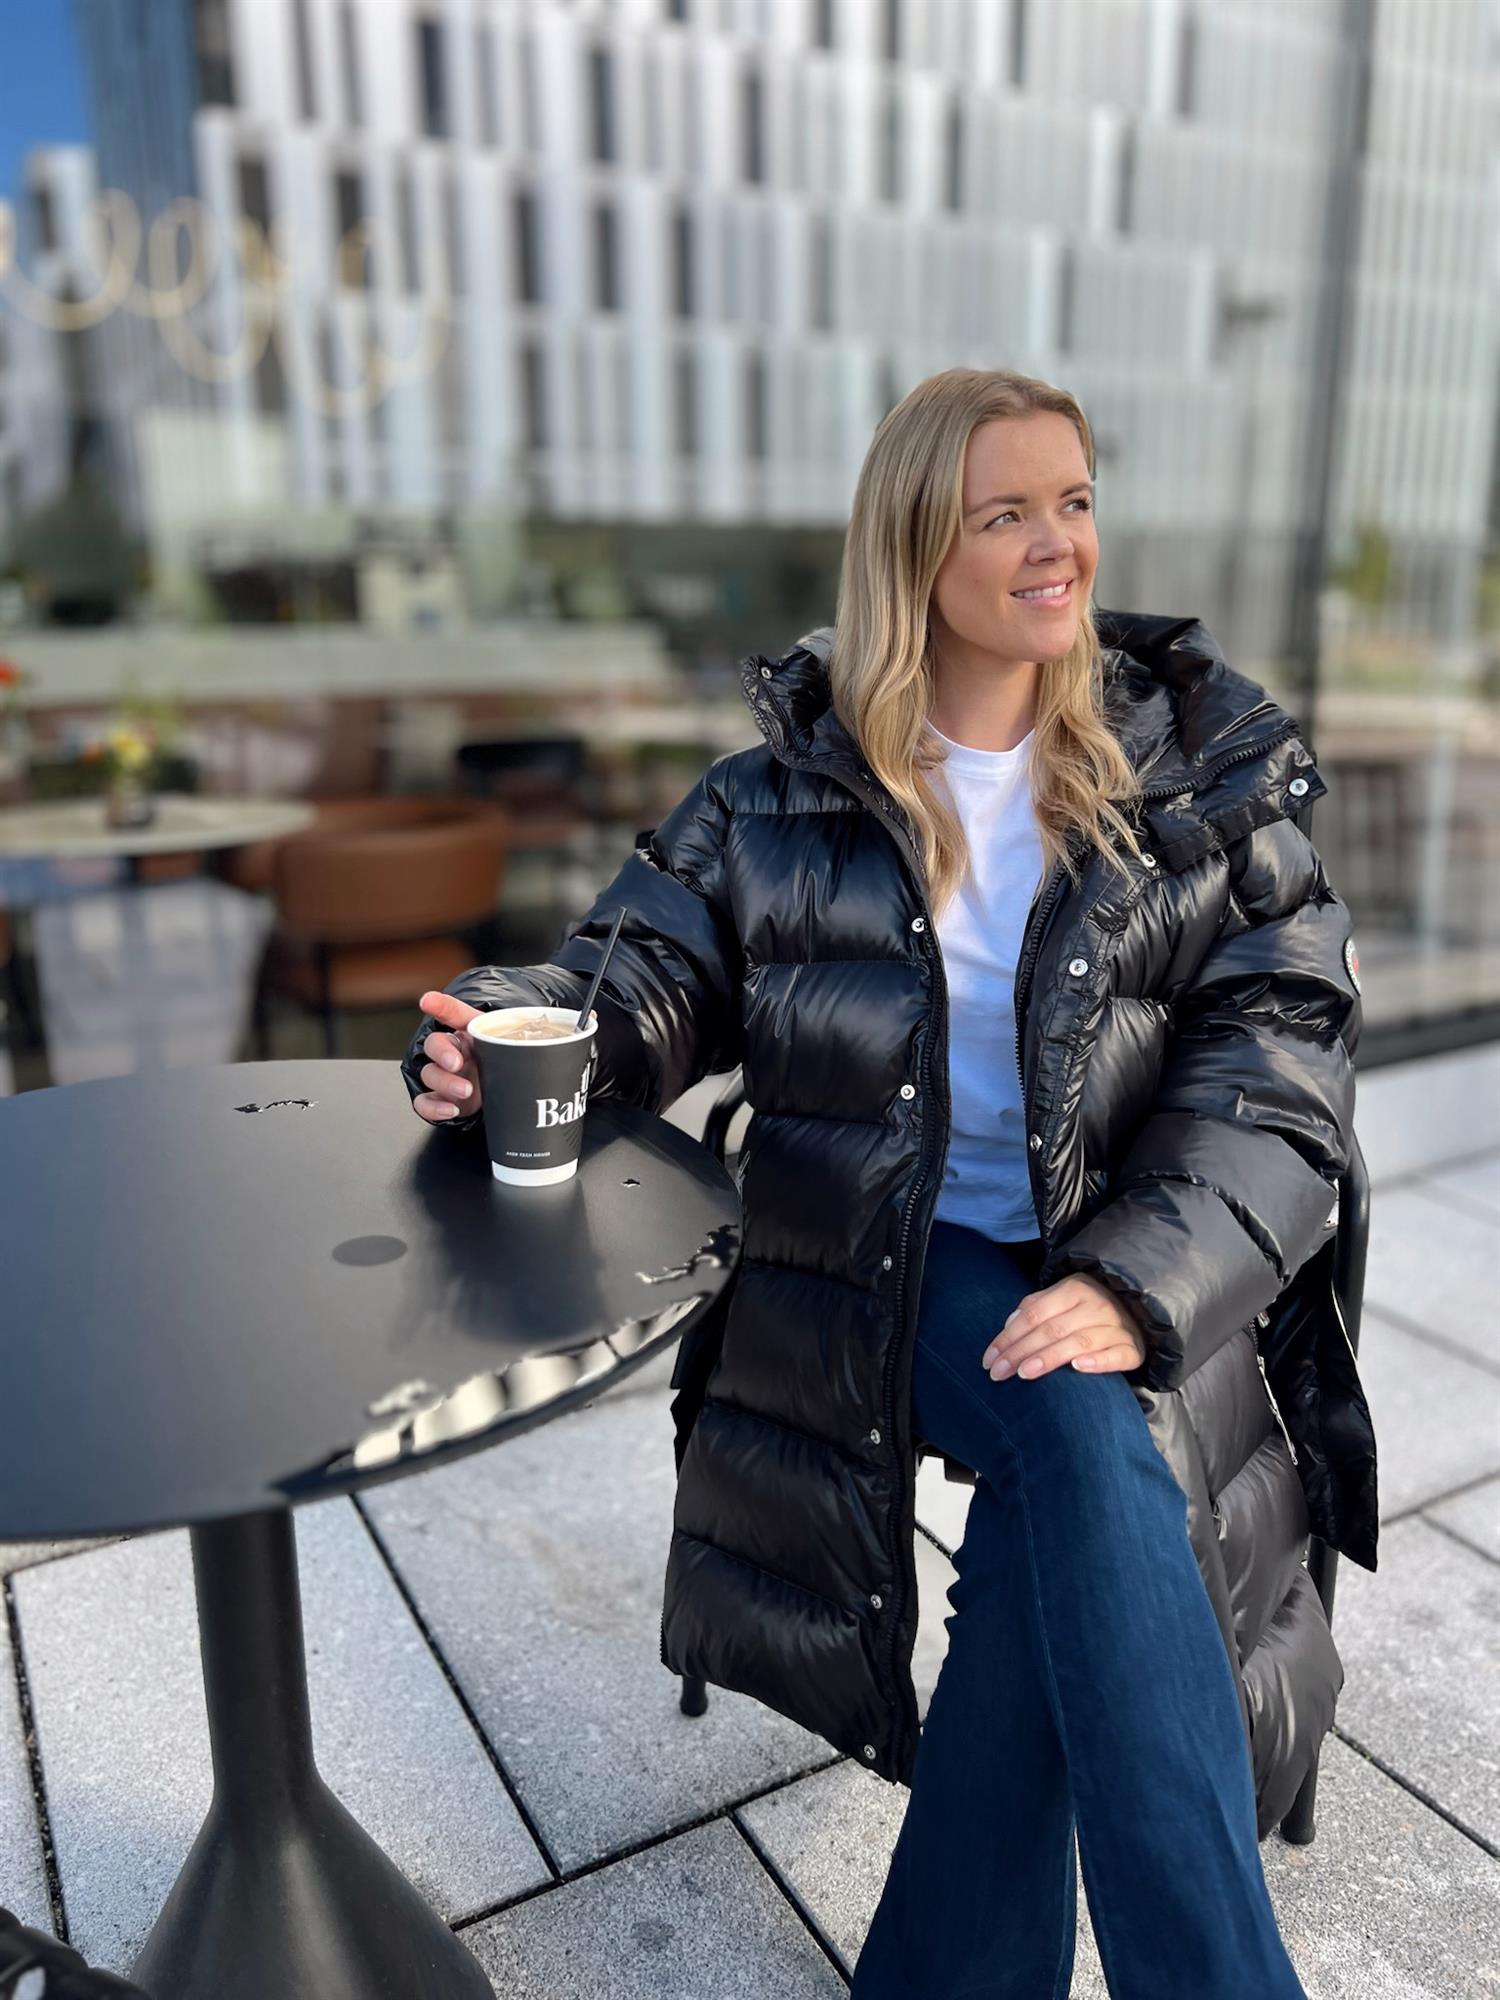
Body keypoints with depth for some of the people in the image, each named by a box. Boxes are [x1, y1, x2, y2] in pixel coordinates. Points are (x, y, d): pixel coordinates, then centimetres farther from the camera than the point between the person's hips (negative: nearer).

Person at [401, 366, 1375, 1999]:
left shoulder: (1204, 775, 4)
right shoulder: (801, 782, 5)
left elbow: (1279, 1070, -4)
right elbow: (651, 966, 5)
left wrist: (1135, 1287, -21)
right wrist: (506, 1032, -19)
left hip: (1134, 1273, 1)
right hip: (893, 1264, 0)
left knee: (1066, 1512, -28)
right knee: (1087, 1445, -29)